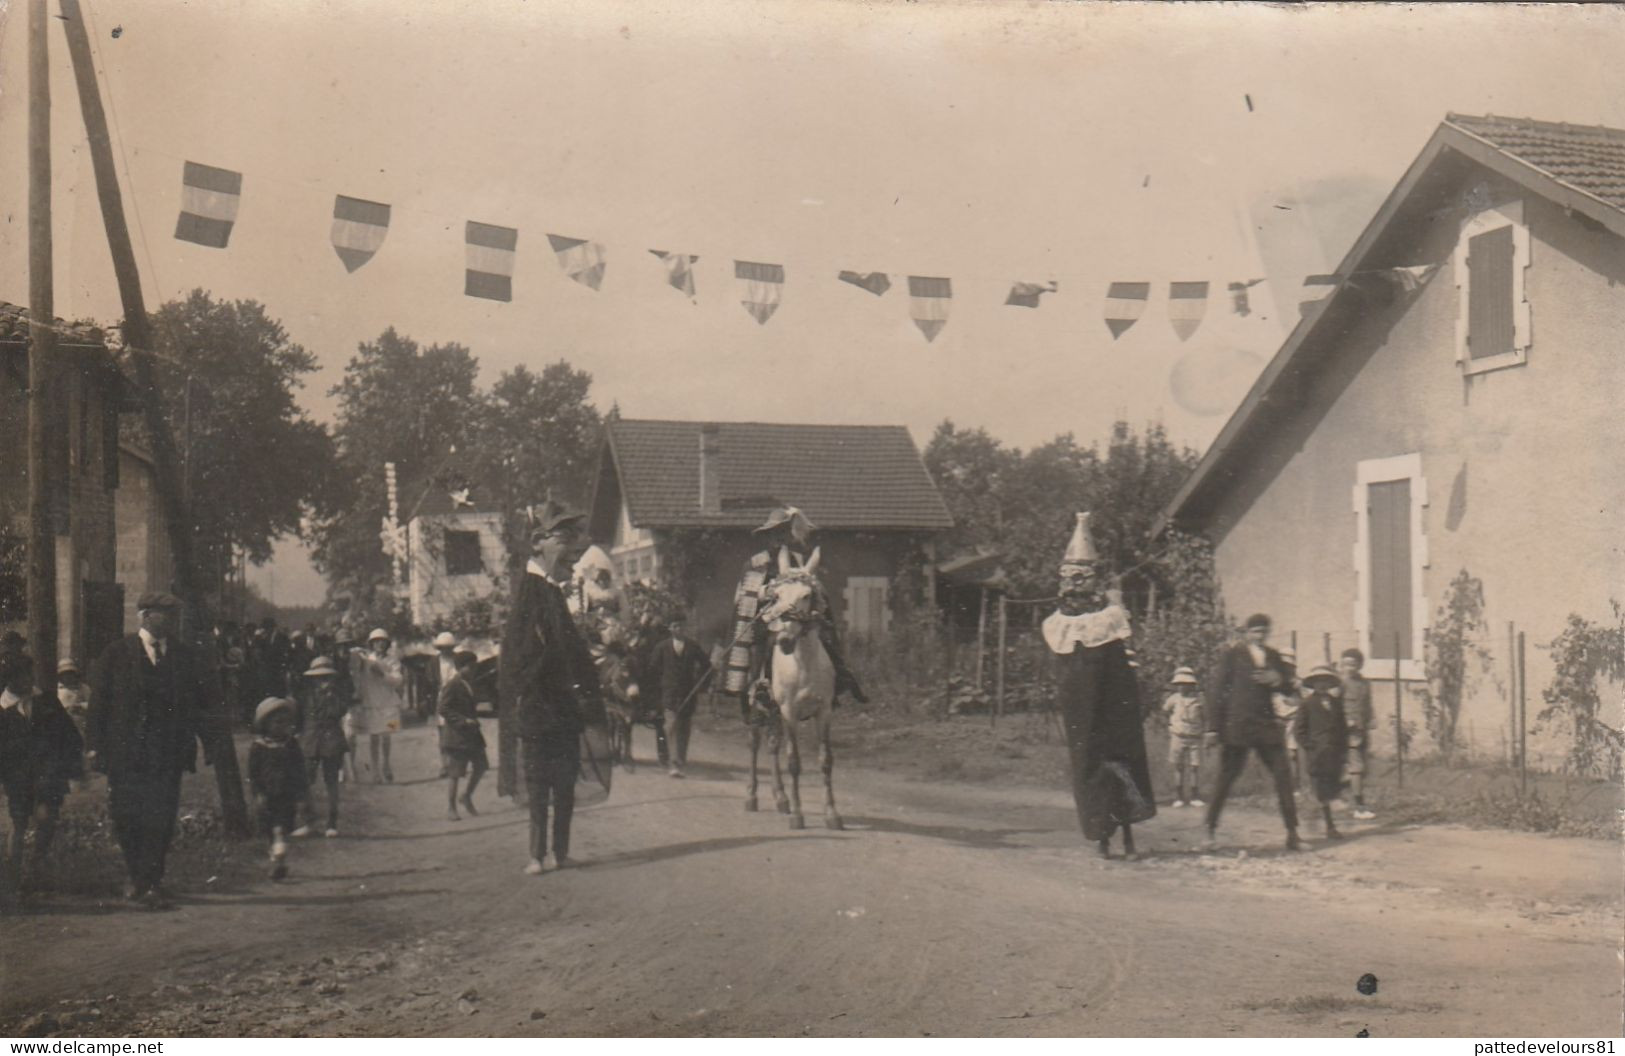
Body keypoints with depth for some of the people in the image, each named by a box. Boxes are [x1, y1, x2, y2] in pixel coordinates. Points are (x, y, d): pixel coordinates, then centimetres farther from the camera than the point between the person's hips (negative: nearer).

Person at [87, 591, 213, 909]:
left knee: (161, 819, -4)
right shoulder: (117, 654, 2)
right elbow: (98, 702, 1)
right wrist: (95, 746, -4)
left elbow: (202, 701, 9)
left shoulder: (185, 655, 9)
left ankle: (151, 882, 4)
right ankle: (138, 875, 26)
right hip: (125, 751, -1)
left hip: (168, 752, 1)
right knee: (125, 817, 5)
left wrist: (209, 741, -1)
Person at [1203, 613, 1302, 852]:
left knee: (1283, 776, -1)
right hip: (1238, 724, -4)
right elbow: (1218, 690, -2)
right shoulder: (1232, 655, 0)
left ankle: (1292, 834, 4)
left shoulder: (1273, 656, 14)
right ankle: (1211, 829, 11)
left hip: (1267, 724, 4)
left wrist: (1277, 680, -5)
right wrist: (1213, 727, -7)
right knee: (1226, 777, -2)